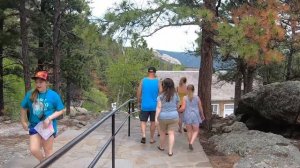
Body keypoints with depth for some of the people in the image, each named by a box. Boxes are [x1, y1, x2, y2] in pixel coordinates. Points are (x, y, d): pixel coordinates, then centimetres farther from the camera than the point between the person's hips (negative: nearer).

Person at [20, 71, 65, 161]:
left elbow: (61, 110, -8)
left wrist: (49, 118, -20)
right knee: (33, 149, -2)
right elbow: (23, 108, 10)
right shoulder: (30, 94, -4)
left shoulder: (53, 95, -13)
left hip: (48, 126, -3)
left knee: (48, 150, 9)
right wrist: (23, 122, 10)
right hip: (34, 125, 3)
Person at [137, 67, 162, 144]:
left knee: (143, 121, 10)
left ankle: (143, 135, -11)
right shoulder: (158, 81, -6)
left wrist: (139, 102, 12)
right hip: (154, 106, 0)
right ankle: (151, 139, 22)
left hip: (144, 105, 0)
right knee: (153, 122, 13)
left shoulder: (143, 81, -4)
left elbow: (138, 93, -1)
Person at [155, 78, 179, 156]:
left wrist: (156, 117, -12)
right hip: (173, 116, 1)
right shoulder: (176, 95, -3)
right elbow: (177, 106, 8)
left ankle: (161, 147, 36)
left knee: (163, 132, 17)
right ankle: (170, 151, 1)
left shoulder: (161, 96, -10)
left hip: (163, 117, -1)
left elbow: (159, 107, -14)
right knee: (171, 133, 4)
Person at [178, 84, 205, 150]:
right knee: (196, 131, 11)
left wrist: (178, 110, 8)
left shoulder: (185, 98, -6)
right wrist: (202, 115, 21)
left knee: (189, 131, 15)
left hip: (187, 116, 0)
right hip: (195, 116, 0)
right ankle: (191, 143, -9)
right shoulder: (197, 98, -2)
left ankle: (190, 144, 24)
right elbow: (200, 108, 4)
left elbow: (183, 108, -13)